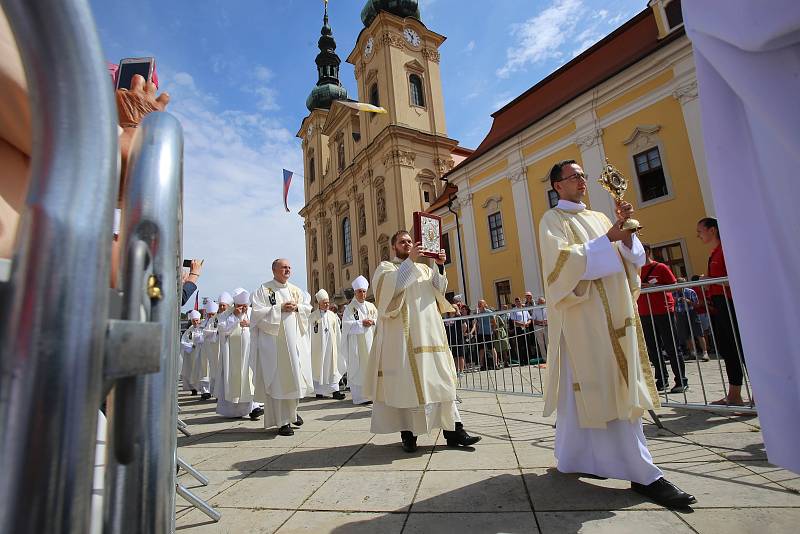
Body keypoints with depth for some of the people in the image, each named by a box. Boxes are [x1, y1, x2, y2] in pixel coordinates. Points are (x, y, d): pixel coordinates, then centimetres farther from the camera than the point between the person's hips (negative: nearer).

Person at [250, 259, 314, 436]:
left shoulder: (296, 290, 14)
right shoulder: (263, 289, -2)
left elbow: (308, 309, 13)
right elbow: (258, 312, -11)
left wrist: (297, 307, -6)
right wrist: (280, 308, -16)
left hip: (294, 340, 5)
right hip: (273, 342, -5)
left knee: (295, 377, 11)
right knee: (277, 380, -3)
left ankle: (292, 411, 33)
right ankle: (283, 421, 6)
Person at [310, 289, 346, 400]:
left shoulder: (332, 315, 7)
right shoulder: (313, 316, -3)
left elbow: (337, 332, 11)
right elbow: (310, 332, -4)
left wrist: (339, 344, 8)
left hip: (331, 345, 3)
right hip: (318, 346, -3)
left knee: (332, 367, 2)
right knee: (318, 368, 4)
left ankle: (335, 390, 3)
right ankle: (319, 391, 14)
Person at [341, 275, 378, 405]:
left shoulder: (371, 306, 14)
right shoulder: (349, 308, 1)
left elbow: (379, 320, 10)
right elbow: (347, 324, -9)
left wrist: (373, 322, -10)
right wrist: (362, 323, -16)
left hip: (370, 341, 4)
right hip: (356, 343, -4)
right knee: (358, 368, -4)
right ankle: (360, 396, 1)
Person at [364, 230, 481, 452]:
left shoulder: (424, 268, 22)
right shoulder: (386, 267, 9)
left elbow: (440, 290, 9)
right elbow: (392, 286, -13)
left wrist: (440, 266, -4)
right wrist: (410, 260, -14)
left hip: (429, 332, 4)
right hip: (402, 333, -4)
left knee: (439, 378, 2)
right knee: (405, 380, -3)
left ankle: (453, 430, 6)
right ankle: (408, 433, 6)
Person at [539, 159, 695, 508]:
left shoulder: (599, 217, 21)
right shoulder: (553, 220, 1)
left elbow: (632, 259, 14)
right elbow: (562, 260, -15)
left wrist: (625, 233, -5)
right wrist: (609, 238, -17)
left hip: (614, 312, 7)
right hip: (584, 315, -7)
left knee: (589, 391, 10)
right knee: (610, 390, -8)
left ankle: (574, 455, 23)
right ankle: (642, 474, -2)